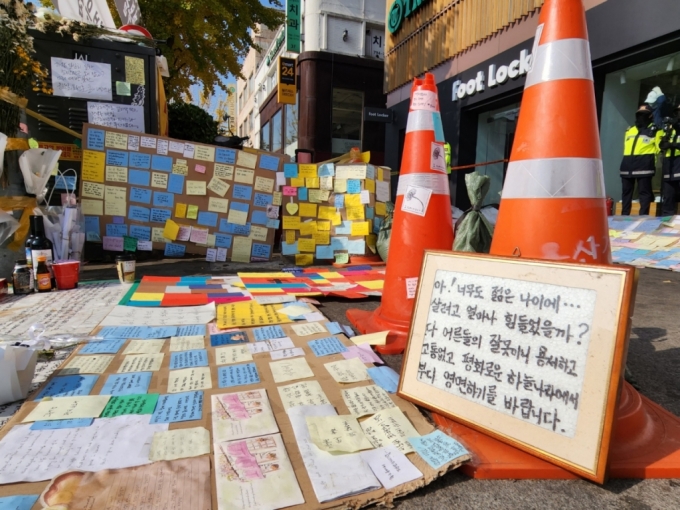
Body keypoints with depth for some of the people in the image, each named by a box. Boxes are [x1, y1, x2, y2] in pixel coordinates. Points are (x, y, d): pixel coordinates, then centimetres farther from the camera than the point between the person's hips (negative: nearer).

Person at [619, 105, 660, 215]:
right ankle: (624, 216, 11)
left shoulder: (654, 130, 7)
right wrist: (627, 161, 14)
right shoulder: (629, 130, 21)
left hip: (644, 166, -5)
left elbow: (660, 147, 3)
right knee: (626, 192, 6)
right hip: (627, 165, 5)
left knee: (644, 192, -5)